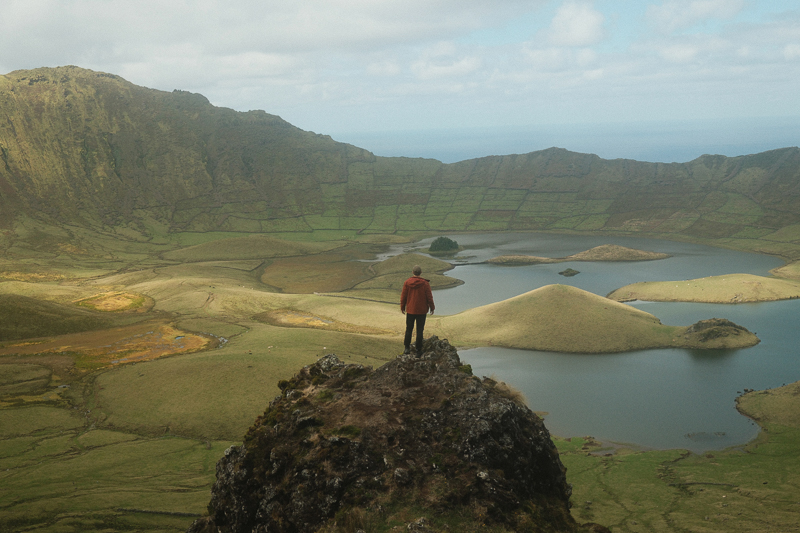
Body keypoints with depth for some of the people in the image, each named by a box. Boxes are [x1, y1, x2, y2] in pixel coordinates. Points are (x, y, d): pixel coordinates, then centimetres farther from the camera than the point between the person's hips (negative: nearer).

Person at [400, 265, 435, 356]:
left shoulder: (407, 282, -7)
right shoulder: (425, 283, -11)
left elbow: (403, 296, 0)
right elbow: (429, 297, -6)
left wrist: (402, 307, 13)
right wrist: (432, 308, 8)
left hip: (410, 310, 1)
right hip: (421, 310, -1)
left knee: (409, 329, 16)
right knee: (419, 330, 5)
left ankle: (407, 348, 16)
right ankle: (419, 351, 8)